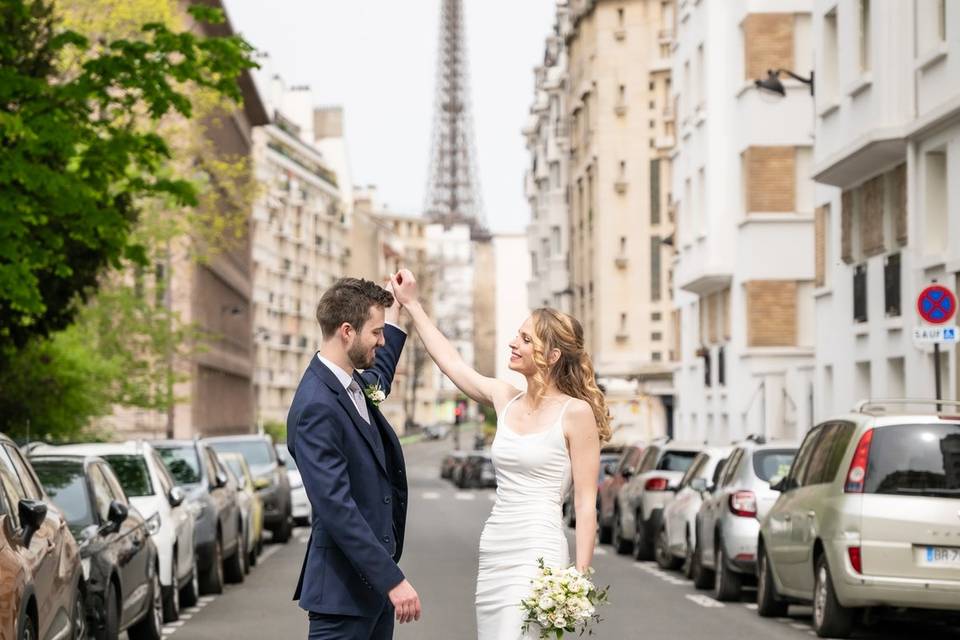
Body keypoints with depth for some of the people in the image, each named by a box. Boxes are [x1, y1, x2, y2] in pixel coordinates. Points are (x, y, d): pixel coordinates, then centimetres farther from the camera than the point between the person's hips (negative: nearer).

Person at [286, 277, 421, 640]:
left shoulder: (356, 386, 9)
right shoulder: (316, 406, -20)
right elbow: (336, 508, -26)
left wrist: (395, 309, 39)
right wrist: (393, 580, -26)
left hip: (375, 577, 9)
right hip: (345, 586, -9)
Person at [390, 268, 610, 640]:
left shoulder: (576, 412, -7)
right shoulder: (505, 399, 11)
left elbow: (586, 504, -8)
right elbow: (450, 362, 25)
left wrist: (579, 581, -14)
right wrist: (411, 304, 28)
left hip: (538, 552, -7)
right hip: (494, 552, 7)